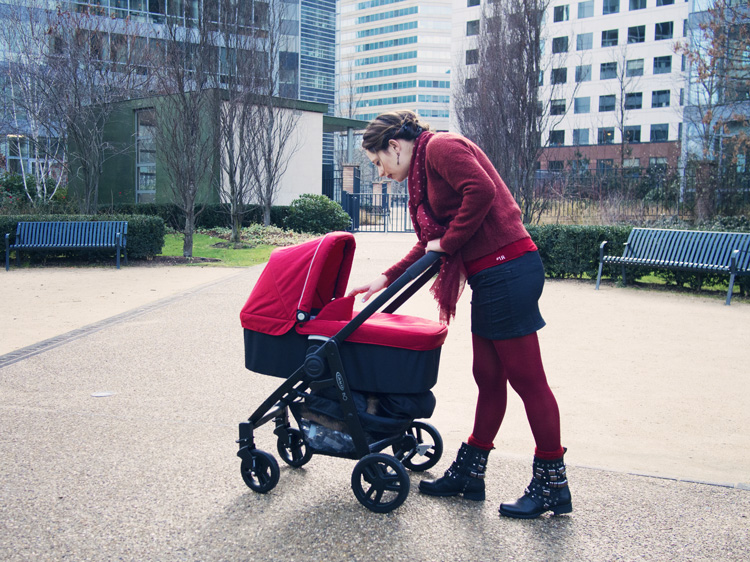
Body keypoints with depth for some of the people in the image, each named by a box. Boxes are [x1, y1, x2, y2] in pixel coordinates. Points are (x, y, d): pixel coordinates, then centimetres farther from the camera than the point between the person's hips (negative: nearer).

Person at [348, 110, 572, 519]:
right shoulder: (427, 166, 22)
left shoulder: (440, 147, -7)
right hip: (493, 277, 10)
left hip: (506, 269, -10)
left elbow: (481, 191, -24)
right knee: (488, 376, 14)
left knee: (526, 378, -3)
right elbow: (430, 244, 25)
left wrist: (448, 242, -12)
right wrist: (387, 279, 19)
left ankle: (553, 484, 8)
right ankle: (469, 473, 23)